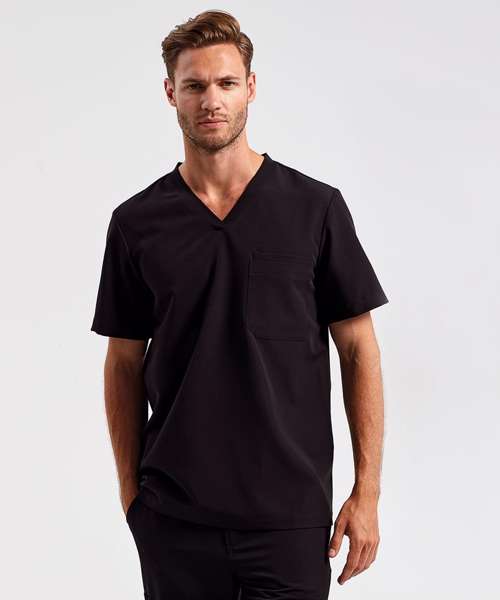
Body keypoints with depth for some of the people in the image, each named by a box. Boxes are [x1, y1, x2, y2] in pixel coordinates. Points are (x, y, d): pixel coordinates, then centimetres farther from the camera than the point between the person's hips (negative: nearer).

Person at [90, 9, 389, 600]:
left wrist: (366, 491, -4)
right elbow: (125, 363, 9)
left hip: (290, 513, -1)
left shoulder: (316, 207, -2)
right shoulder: (137, 222, 3)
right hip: (174, 517, 2)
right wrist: (130, 488, 5)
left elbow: (358, 350, 0)